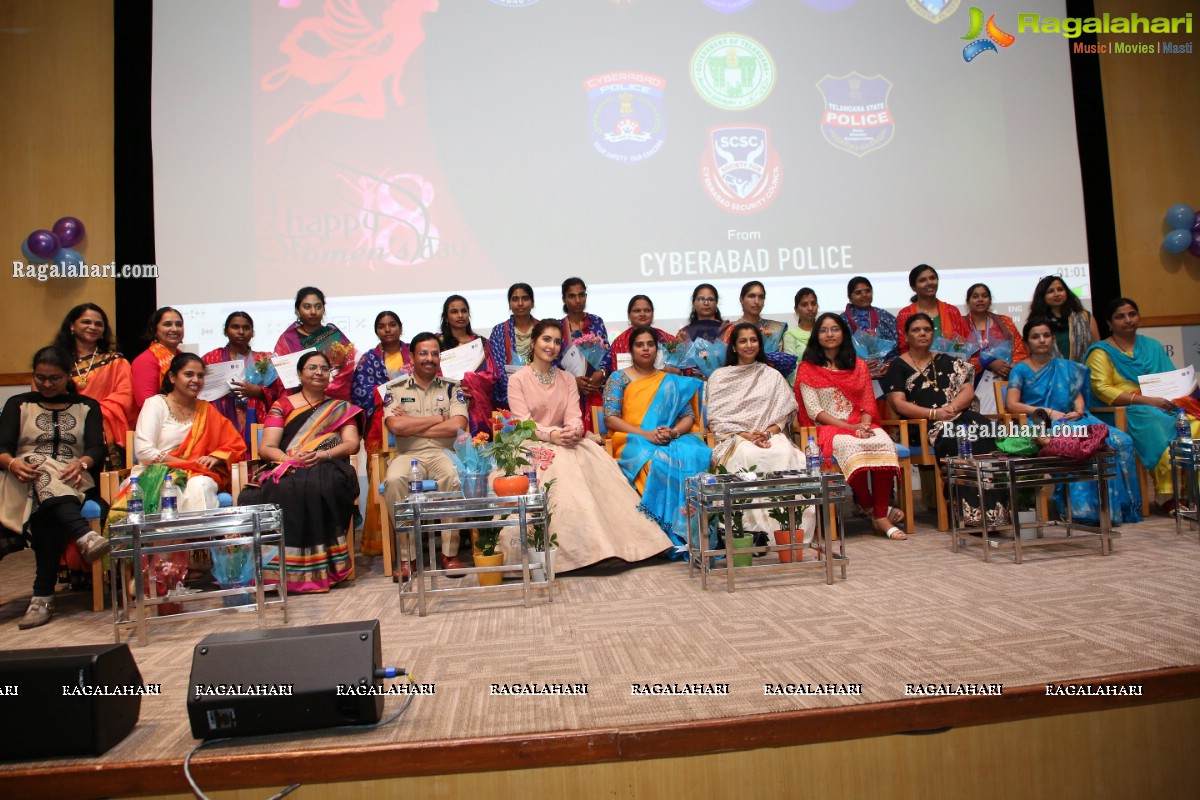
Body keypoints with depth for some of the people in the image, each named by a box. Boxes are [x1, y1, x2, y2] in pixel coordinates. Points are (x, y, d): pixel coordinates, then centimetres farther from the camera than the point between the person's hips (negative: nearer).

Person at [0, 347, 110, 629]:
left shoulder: (87, 406, 19)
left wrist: (81, 464, -22)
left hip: (73, 485, 0)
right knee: (43, 473, -38)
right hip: (23, 482, 0)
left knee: (48, 513, -36)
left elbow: (96, 448, 3)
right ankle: (84, 535, -57)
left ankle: (43, 595, -40)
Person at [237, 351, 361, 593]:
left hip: (327, 469, 0)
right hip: (286, 470, 0)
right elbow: (266, 447, 8)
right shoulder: (282, 405, 20)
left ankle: (320, 568, -32)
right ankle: (282, 570, -29)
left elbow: (352, 444, 8)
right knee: (283, 490, -37)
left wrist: (322, 455, -12)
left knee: (319, 487, -38)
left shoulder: (341, 408, 23)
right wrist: (292, 459, -14)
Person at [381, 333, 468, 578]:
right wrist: (438, 419, -1)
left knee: (454, 477, -35)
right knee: (394, 480, -34)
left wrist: (412, 426, -3)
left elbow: (458, 426, -5)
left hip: (443, 452, 0)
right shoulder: (395, 389, 12)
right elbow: (396, 426, -6)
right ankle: (405, 555, -20)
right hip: (407, 454, 0)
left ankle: (450, 553, -21)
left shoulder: (451, 388, 12)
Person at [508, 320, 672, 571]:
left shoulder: (567, 379, 16)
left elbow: (574, 417, 3)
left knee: (597, 463, -27)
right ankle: (584, 546, -37)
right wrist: (551, 435, -26)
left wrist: (573, 431, -22)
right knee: (563, 466, -35)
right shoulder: (518, 379, 3)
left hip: (565, 441, 4)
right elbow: (522, 423, -8)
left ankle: (620, 538, -30)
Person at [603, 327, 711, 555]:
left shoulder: (672, 382, 21)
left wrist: (674, 432, -12)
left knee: (696, 456, -32)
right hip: (633, 441, -3)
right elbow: (610, 418, -1)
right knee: (657, 461, -38)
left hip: (673, 440, 3)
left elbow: (689, 417, 12)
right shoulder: (618, 378, 11)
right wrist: (645, 434, -15)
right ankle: (674, 535, -32)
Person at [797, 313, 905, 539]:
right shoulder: (808, 368, 7)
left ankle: (881, 515, -28)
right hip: (828, 428, -3)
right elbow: (813, 411, -3)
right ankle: (871, 509, -19)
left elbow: (868, 403, 12)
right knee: (851, 447, -37)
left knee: (884, 444, -31)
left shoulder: (859, 365, 19)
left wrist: (864, 425, -11)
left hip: (861, 425, 3)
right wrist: (849, 427, -12)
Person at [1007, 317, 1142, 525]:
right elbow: (1011, 404, -2)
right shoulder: (1020, 370, 10)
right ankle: (1085, 508, -34)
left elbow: (1078, 396, 17)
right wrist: (1048, 412, -11)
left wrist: (1079, 411, -7)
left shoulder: (1066, 367, 26)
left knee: (1121, 441, -22)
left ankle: (1117, 507, -18)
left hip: (1071, 420, 5)